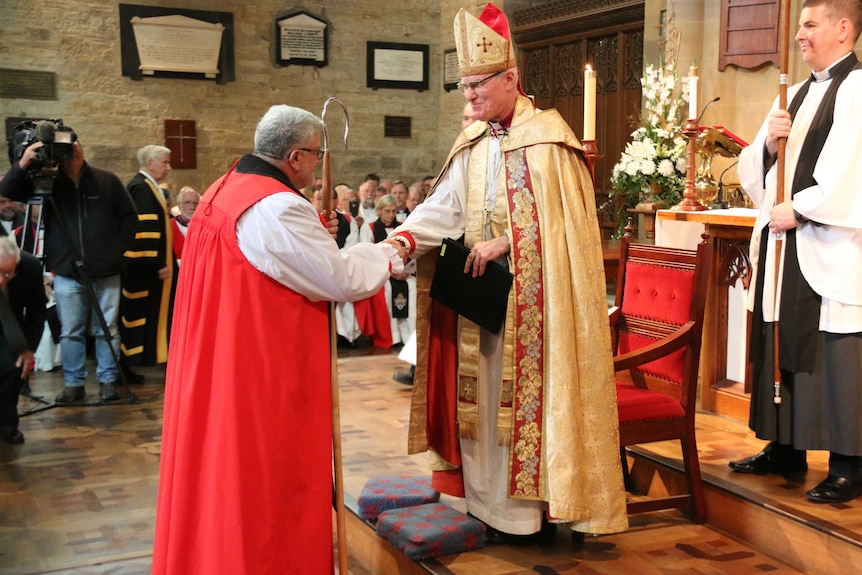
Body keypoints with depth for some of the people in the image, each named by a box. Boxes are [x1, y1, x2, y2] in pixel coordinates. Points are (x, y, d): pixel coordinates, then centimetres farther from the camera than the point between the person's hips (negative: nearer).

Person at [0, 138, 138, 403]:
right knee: (70, 332, 6)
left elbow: (129, 217, 5)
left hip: (106, 272, 0)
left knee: (107, 330, 6)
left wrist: (118, 249, -3)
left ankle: (108, 380, 16)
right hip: (67, 273, 1)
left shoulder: (106, 180, 0)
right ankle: (73, 383, 15)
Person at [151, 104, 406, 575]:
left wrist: (312, 235, 9)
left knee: (222, 464, 19)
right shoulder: (277, 205, -21)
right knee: (268, 474, 4)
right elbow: (341, 279, -18)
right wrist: (386, 255, -1)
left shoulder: (223, 191, 8)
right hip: (266, 366, -10)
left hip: (214, 363, 10)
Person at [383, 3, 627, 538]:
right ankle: (489, 498, 18)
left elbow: (560, 216, -12)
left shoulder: (548, 136, -7)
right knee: (481, 395, 8)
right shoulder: (472, 143, 10)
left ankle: (531, 502, 9)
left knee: (528, 391, -1)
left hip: (533, 296, -6)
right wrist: (404, 238, -17)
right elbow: (445, 205, 0)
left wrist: (504, 242, -18)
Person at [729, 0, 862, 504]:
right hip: (783, 248, 8)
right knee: (784, 348, 12)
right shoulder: (795, 96, 18)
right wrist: (768, 144, -4)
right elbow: (751, 173, 16)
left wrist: (798, 209, -13)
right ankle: (786, 448, 24)